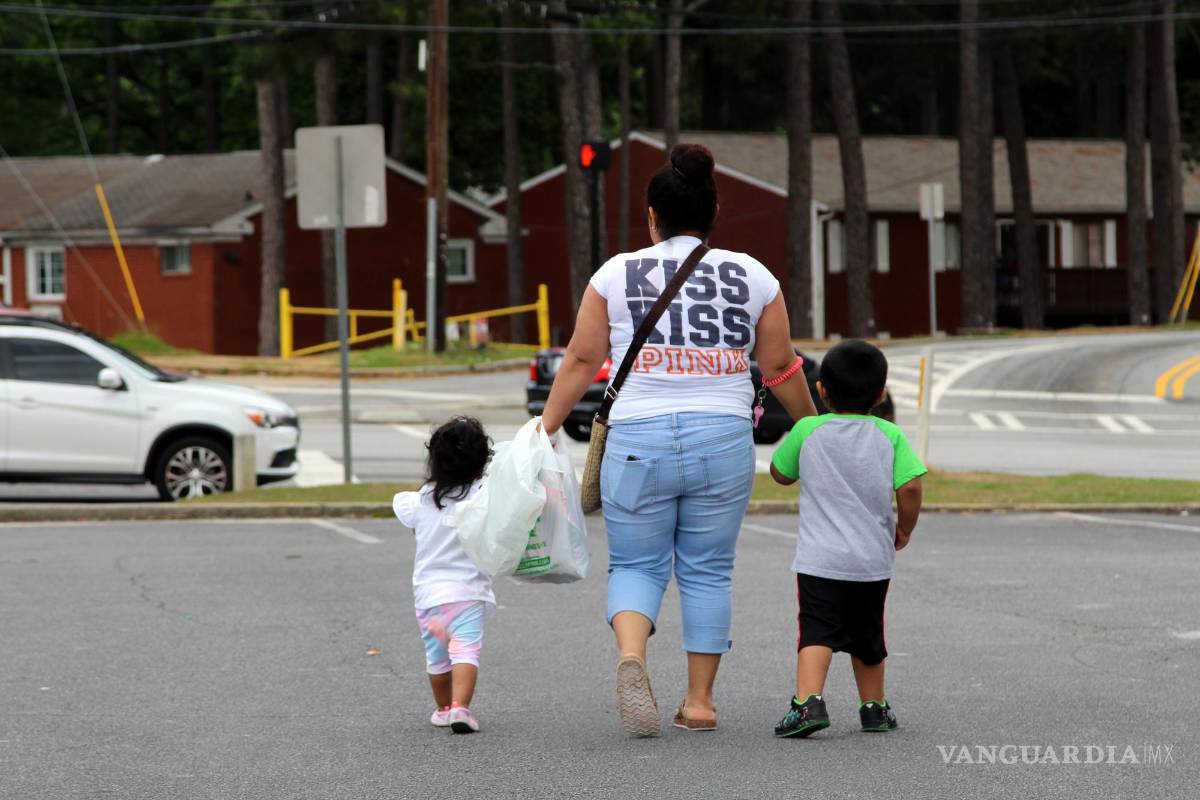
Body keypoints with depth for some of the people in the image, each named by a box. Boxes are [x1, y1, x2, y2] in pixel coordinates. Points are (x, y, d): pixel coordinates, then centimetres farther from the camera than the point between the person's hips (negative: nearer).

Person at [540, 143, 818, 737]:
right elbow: (781, 367, 11)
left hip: (637, 439, -1)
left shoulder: (617, 274, 4)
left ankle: (631, 655, -19)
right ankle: (700, 700, 11)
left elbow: (581, 360, 3)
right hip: (723, 441, 1)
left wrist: (547, 427, 11)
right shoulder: (753, 276, 7)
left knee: (635, 566, 9)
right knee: (708, 571, 12)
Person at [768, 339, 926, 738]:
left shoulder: (807, 431, -2)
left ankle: (808, 701, -30)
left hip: (819, 559, -2)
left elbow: (780, 473, 13)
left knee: (817, 631, -10)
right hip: (873, 560, 2)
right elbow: (910, 487, -9)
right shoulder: (890, 435, 0)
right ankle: (874, 707, 30)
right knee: (867, 634, 19)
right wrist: (904, 529, 9)